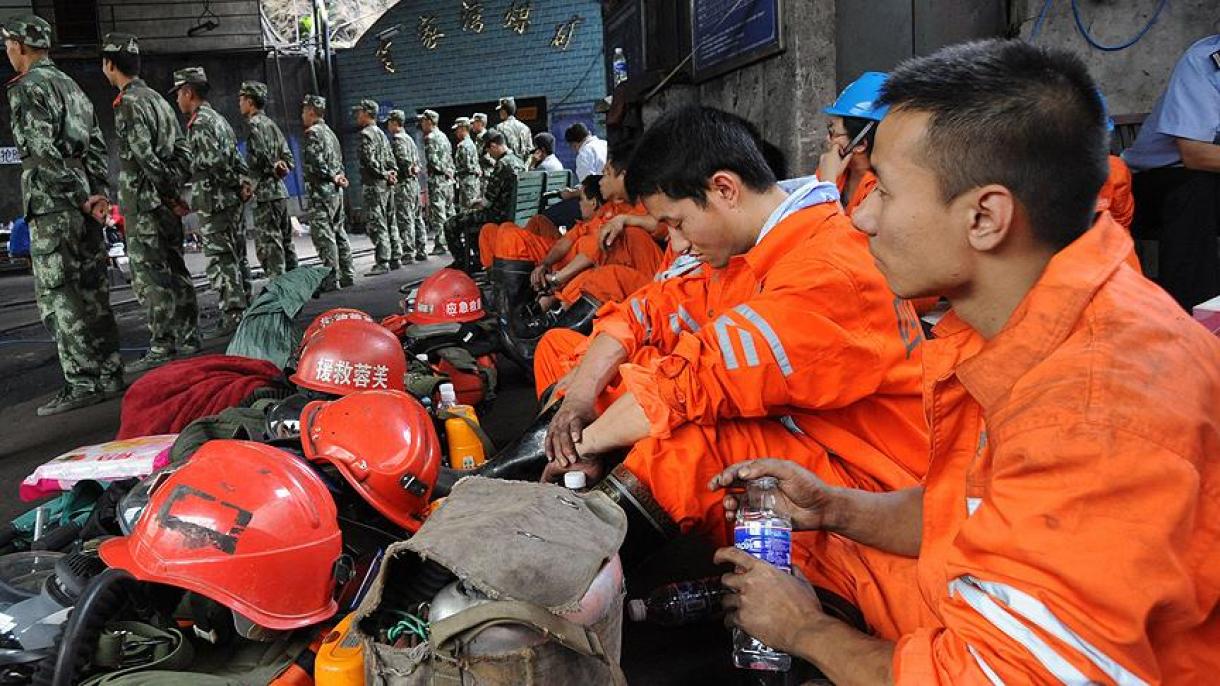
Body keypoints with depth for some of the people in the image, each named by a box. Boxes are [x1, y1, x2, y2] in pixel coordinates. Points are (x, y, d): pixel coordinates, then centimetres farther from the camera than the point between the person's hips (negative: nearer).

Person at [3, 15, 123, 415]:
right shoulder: (70, 84, 20)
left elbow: (43, 150, -16)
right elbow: (97, 145, 16)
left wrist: (82, 197, -13)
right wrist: (99, 192, 7)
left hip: (51, 205, -8)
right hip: (83, 203, 8)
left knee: (56, 295, -6)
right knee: (92, 291, 9)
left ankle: (82, 383, -8)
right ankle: (110, 377, 11)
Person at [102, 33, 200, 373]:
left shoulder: (128, 103, -11)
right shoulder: (157, 98, 16)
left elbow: (144, 156, -19)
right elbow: (182, 149, 16)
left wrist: (170, 192, -11)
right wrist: (176, 189, 10)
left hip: (144, 203, -9)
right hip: (166, 203, 9)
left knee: (149, 275, -6)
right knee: (175, 271, 12)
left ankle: (161, 347, -5)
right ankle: (187, 338, 18)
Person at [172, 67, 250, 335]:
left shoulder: (199, 122, -11)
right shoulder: (218, 118, 19)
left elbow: (215, 160, -21)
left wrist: (232, 180, -8)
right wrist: (243, 179, 12)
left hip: (213, 200, -9)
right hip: (233, 199, 9)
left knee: (220, 258, -8)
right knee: (235, 257, 12)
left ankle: (233, 314, -9)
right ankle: (244, 307, 17)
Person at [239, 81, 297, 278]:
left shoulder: (254, 123, -8)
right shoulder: (272, 124, 19)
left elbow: (259, 159, -17)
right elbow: (289, 159, 17)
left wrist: (251, 186, -5)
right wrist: (279, 168, 3)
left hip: (265, 194, -9)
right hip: (280, 190, 9)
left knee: (268, 247, -9)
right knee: (285, 244, 12)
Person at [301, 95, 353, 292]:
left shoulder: (313, 132, -9)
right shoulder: (330, 132, 19)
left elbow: (315, 162, -19)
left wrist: (332, 177, -8)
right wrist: (338, 176, 3)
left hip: (322, 190, -9)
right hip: (336, 190, 9)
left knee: (323, 235, -8)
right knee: (339, 233, 12)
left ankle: (332, 279, -10)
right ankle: (347, 275, 15)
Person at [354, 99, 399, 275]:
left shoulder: (366, 133, -10)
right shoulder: (381, 133, 19)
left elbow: (369, 159, -20)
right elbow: (390, 157, 19)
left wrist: (384, 174, -12)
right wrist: (392, 172, 5)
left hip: (374, 185, -9)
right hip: (386, 185, 9)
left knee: (376, 225, -9)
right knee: (388, 223, 12)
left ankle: (382, 263, -11)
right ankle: (395, 259, 16)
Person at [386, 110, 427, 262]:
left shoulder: (397, 138, -11)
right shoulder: (409, 138, 18)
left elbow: (403, 160, -21)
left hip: (403, 182, -9)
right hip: (414, 181, 9)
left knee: (405, 218, -8)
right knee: (417, 217, 11)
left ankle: (408, 252, -8)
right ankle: (422, 250, 14)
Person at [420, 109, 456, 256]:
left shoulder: (430, 137, -9)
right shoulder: (443, 136, 17)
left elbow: (432, 159, -19)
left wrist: (444, 170, -8)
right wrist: (449, 171, 14)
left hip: (437, 179, -9)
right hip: (448, 179, 9)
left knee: (437, 214, -8)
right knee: (449, 213, 13)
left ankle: (440, 245, -10)